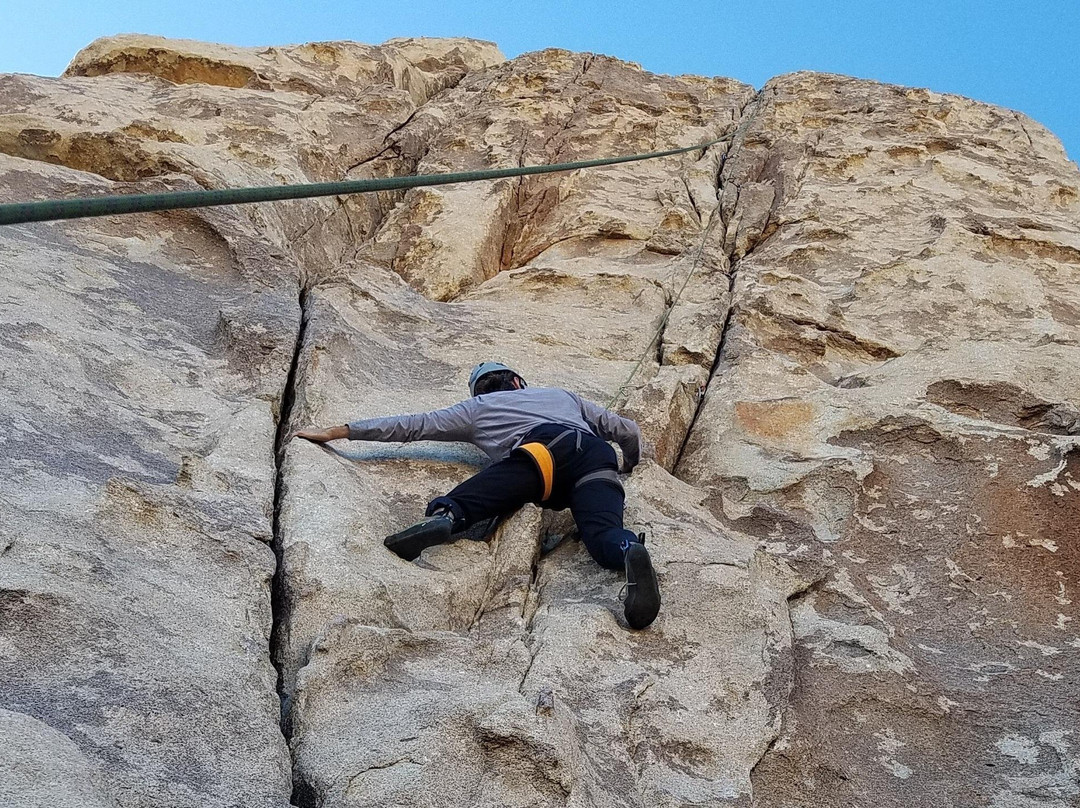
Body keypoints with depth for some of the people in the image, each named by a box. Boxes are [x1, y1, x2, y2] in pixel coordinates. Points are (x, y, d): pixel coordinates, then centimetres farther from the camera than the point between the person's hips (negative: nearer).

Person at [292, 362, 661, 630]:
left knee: (457, 504, -11)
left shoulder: (476, 408, 36)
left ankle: (441, 518, -47)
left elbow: (411, 425, 34)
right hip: (595, 456, 3)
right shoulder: (561, 394, 44)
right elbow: (629, 432, 43)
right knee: (602, 533, -20)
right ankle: (630, 550, -55)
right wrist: (628, 464, 65)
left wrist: (336, 432, 41)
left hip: (542, 450, -3)